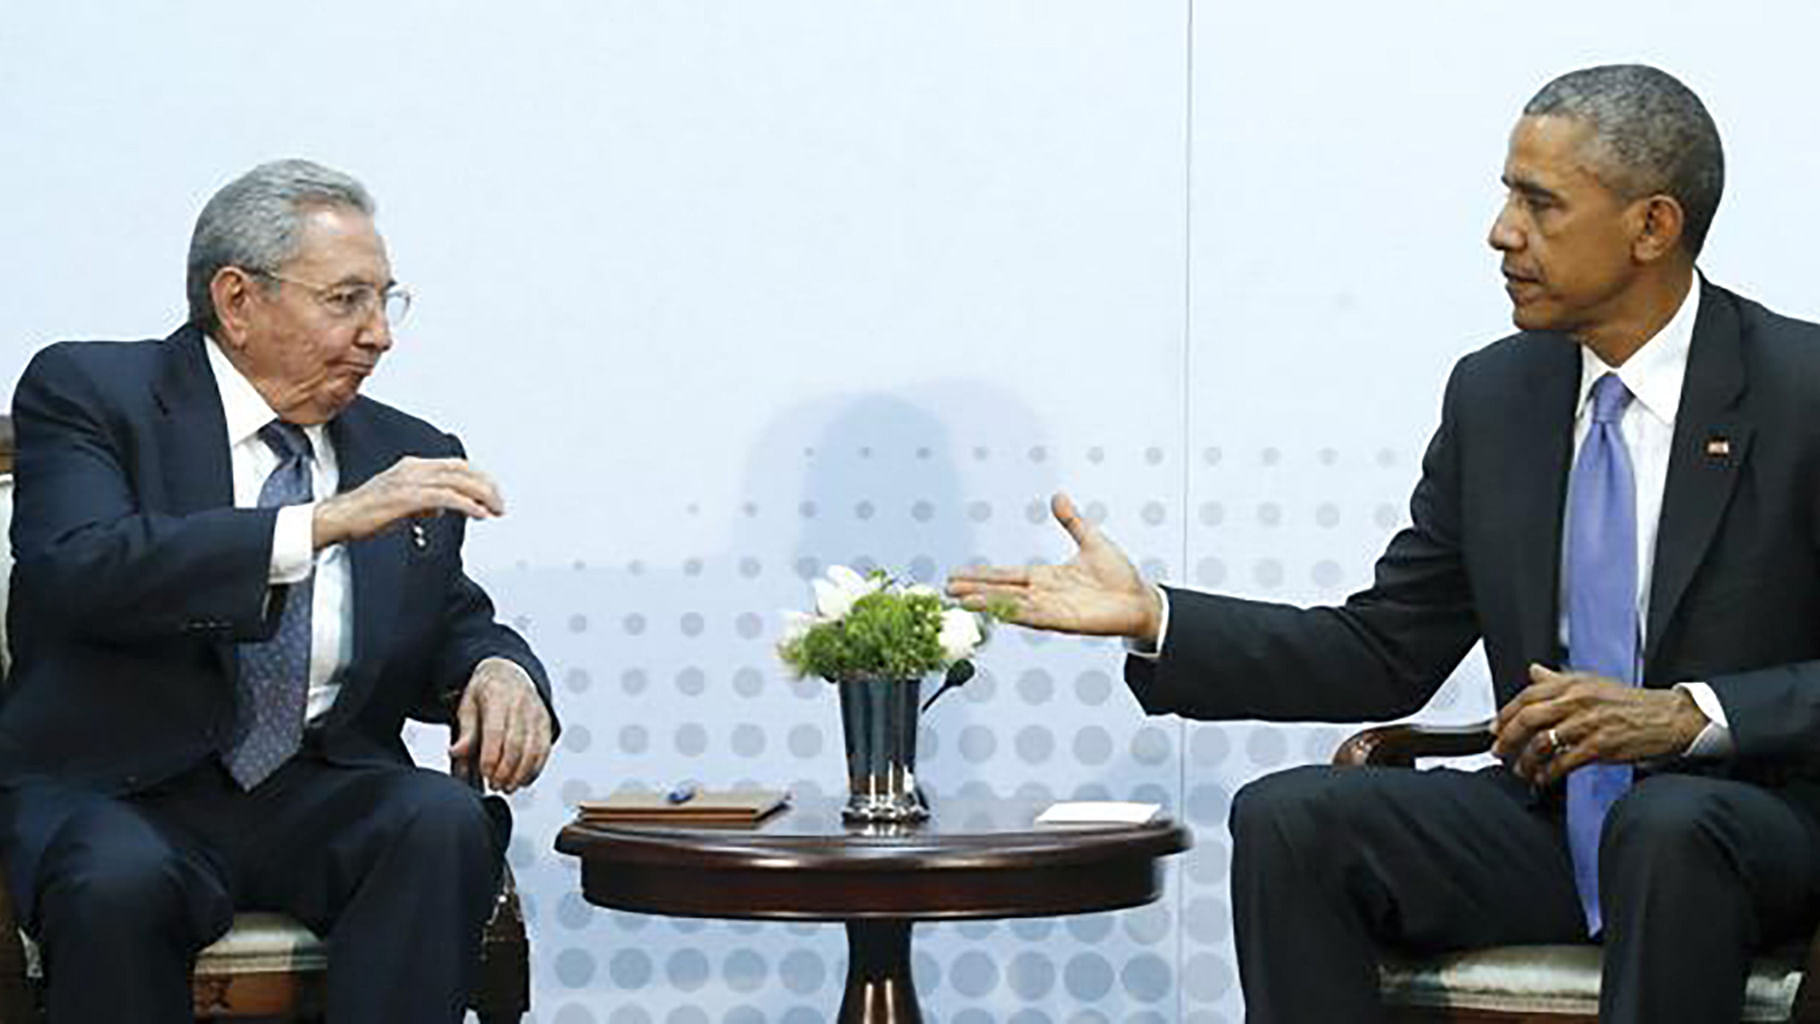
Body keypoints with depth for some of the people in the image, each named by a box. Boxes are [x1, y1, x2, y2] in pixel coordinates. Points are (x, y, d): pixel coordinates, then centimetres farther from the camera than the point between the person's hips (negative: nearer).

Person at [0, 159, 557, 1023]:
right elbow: (79, 571, -18)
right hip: (122, 797, -4)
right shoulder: (90, 394, 0)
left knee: (445, 822, -28)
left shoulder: (407, 454, 14)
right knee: (119, 884, -36)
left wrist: (499, 671, -5)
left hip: (321, 800, 4)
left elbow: (453, 627, 22)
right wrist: (328, 522, -24)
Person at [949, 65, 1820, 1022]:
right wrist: (1151, 616, 0)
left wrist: (1691, 715, -24)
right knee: (1287, 817, -20)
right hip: (1544, 822, 5)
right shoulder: (1494, 394, 8)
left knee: (1668, 822, -39)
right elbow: (1386, 655, 11)